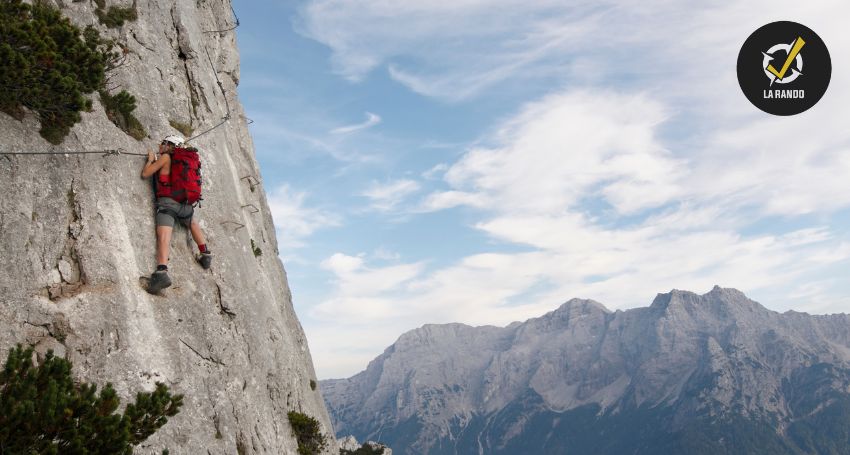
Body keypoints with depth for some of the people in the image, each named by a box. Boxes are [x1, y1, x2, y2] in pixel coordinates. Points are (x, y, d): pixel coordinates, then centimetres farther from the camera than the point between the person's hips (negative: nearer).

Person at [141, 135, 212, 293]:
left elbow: (145, 174, 4)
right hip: (185, 203, 6)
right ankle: (205, 254, 33)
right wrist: (157, 161, 37)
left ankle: (162, 272, -37)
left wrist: (151, 159, 20)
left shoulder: (165, 157, 2)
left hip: (167, 202, -6)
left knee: (163, 237, -18)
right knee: (193, 223, 35)